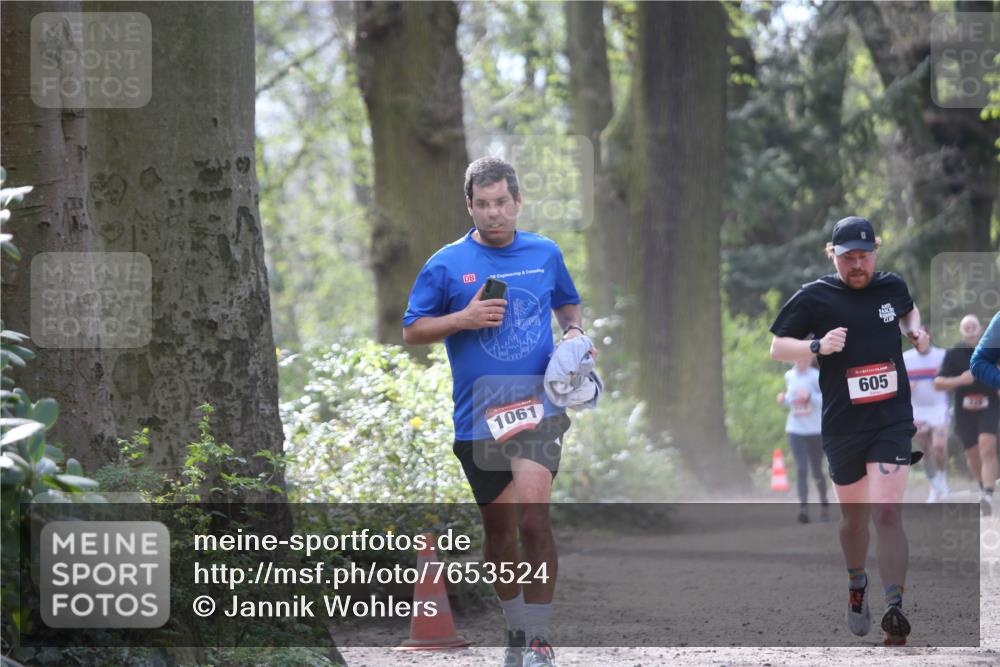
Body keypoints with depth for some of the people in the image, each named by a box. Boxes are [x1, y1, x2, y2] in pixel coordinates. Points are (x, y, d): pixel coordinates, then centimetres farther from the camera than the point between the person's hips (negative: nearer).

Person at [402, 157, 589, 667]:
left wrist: (574, 332, 4)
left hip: (538, 404, -1)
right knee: (498, 529, 11)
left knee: (533, 518, -19)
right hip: (477, 416, 1)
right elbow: (412, 331, 3)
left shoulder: (546, 254, 8)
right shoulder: (447, 265, 1)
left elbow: (567, 305, 26)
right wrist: (464, 319, -12)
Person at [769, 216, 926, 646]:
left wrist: (914, 329, 6)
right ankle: (857, 585, 41)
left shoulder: (892, 286, 5)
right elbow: (777, 348, -2)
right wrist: (818, 346, -20)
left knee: (887, 513, -15)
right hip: (843, 427, 0)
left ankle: (895, 610, -15)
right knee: (853, 517, 13)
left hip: (892, 420, 0)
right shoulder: (814, 298, -4)